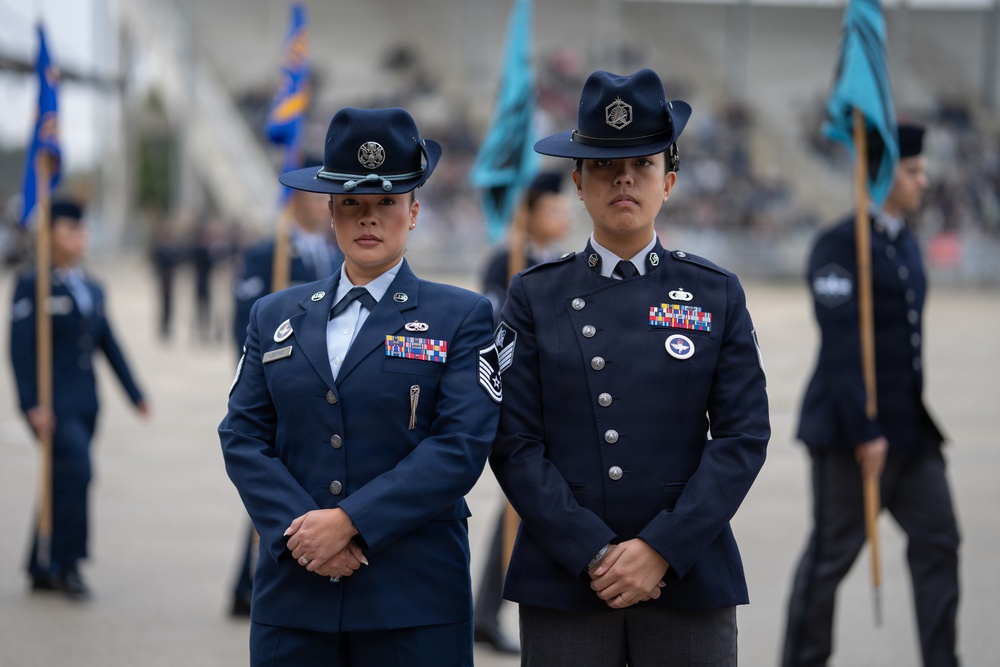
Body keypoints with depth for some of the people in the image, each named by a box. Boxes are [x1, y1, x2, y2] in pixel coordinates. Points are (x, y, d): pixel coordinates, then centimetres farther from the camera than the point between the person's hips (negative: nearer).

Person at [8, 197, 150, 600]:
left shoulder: (93, 290, 15)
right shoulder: (32, 286, -6)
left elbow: (110, 346, 16)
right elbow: (20, 348, -11)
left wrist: (135, 395, 10)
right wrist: (32, 404, -19)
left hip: (86, 402, 7)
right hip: (52, 403, -7)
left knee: (65, 482, 9)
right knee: (76, 471, -18)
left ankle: (43, 569, 18)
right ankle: (66, 564, -7)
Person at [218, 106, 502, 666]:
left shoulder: (462, 318, 4)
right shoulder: (275, 316, 14)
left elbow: (462, 446, -8)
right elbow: (243, 437, 6)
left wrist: (349, 521, -15)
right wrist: (299, 530, -10)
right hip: (294, 597, 3)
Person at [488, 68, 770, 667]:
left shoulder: (717, 295, 7)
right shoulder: (536, 296, 6)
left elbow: (743, 436, 0)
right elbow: (515, 444, -1)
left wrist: (661, 549, -11)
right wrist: (593, 554, -11)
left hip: (690, 579, 0)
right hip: (562, 583, 0)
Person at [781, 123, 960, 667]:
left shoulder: (904, 243, 14)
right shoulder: (840, 246, -13)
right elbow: (842, 347, -19)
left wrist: (918, 420, 18)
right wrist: (865, 434, -21)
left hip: (911, 429, 8)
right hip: (852, 428, -8)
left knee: (937, 540, 4)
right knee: (833, 551, 1)